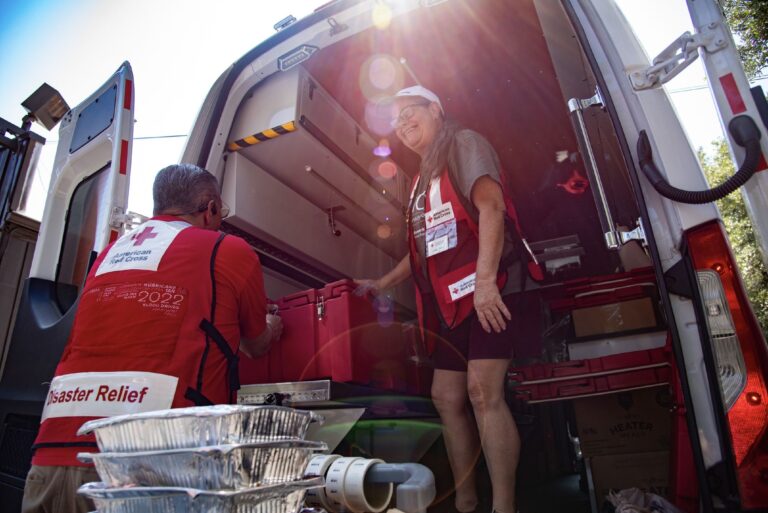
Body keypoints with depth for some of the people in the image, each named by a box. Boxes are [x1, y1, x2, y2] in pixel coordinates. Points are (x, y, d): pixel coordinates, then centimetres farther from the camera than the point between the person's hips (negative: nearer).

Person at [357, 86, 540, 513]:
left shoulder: (464, 144, 3)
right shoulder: (424, 178, 26)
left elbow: (490, 205, -15)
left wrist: (485, 279, -26)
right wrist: (382, 285, 26)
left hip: (485, 290, -8)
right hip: (450, 301, 9)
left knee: (483, 390, -17)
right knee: (447, 397, 7)